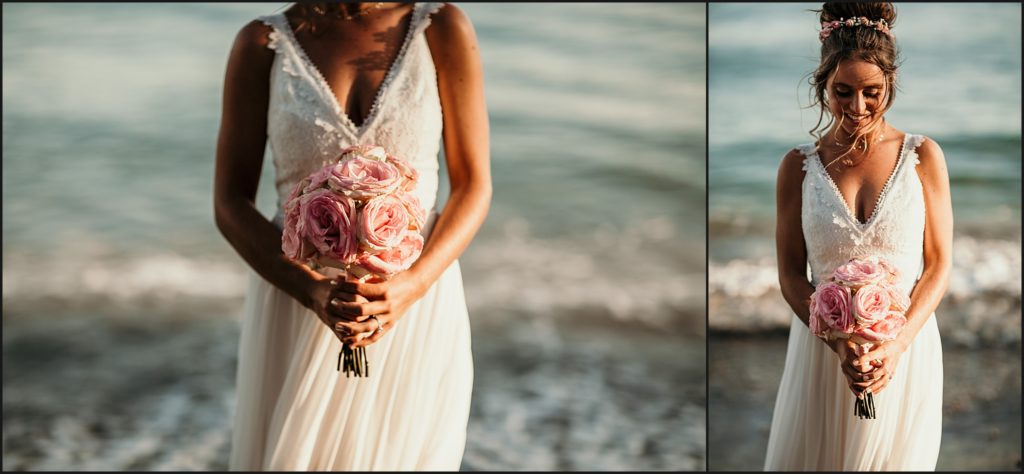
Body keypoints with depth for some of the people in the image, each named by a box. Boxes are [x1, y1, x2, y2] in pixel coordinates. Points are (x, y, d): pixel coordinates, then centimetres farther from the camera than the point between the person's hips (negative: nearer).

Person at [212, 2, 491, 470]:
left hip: (415, 304, 0)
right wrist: (315, 294, -20)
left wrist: (411, 287, -20)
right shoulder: (262, 42, -5)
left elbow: (474, 188, -4)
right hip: (299, 299, 0)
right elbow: (230, 203, -5)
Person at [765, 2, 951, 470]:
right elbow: (791, 274, -2)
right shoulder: (799, 165, -2)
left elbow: (938, 264, -2)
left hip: (906, 343, 0)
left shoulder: (922, 156, -2)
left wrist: (897, 344, -15)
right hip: (822, 342, 0)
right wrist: (841, 344, -16)